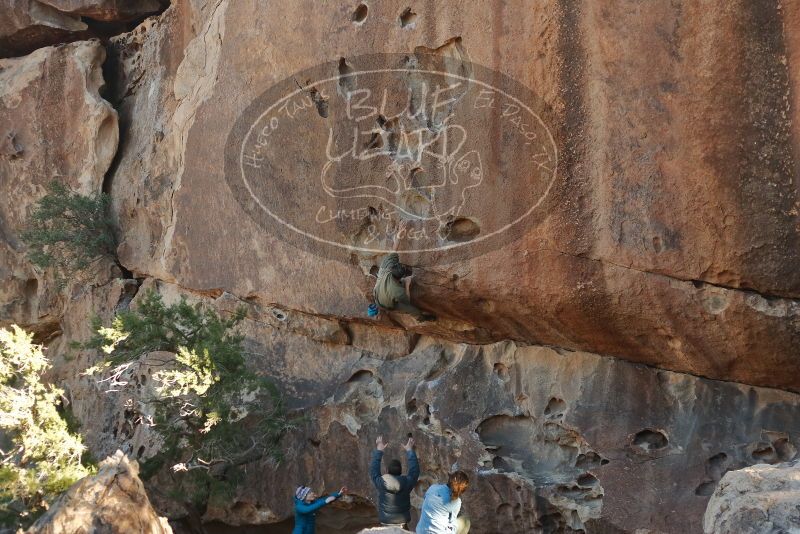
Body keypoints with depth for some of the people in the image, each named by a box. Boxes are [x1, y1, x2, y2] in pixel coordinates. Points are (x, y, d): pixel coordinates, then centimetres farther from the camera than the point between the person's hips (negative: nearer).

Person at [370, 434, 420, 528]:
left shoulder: (381, 483, -12)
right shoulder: (406, 483, -13)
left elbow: (373, 470, 6)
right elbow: (414, 471, 5)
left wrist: (378, 450, 14)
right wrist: (410, 451, 14)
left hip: (386, 521, 1)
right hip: (402, 522, 0)